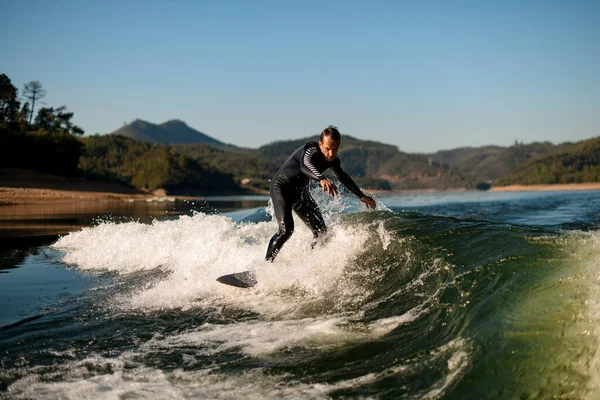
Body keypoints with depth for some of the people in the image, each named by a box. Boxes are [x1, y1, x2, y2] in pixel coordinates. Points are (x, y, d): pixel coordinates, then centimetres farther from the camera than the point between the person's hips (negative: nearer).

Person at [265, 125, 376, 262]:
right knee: (286, 229, -25)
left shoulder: (333, 160, -5)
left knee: (321, 232, 0)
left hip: (300, 192, 8)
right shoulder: (310, 150, -28)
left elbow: (342, 176, 15)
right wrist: (322, 179, -70)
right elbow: (305, 165, -51)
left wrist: (361, 196, 18)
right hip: (281, 188, -7)